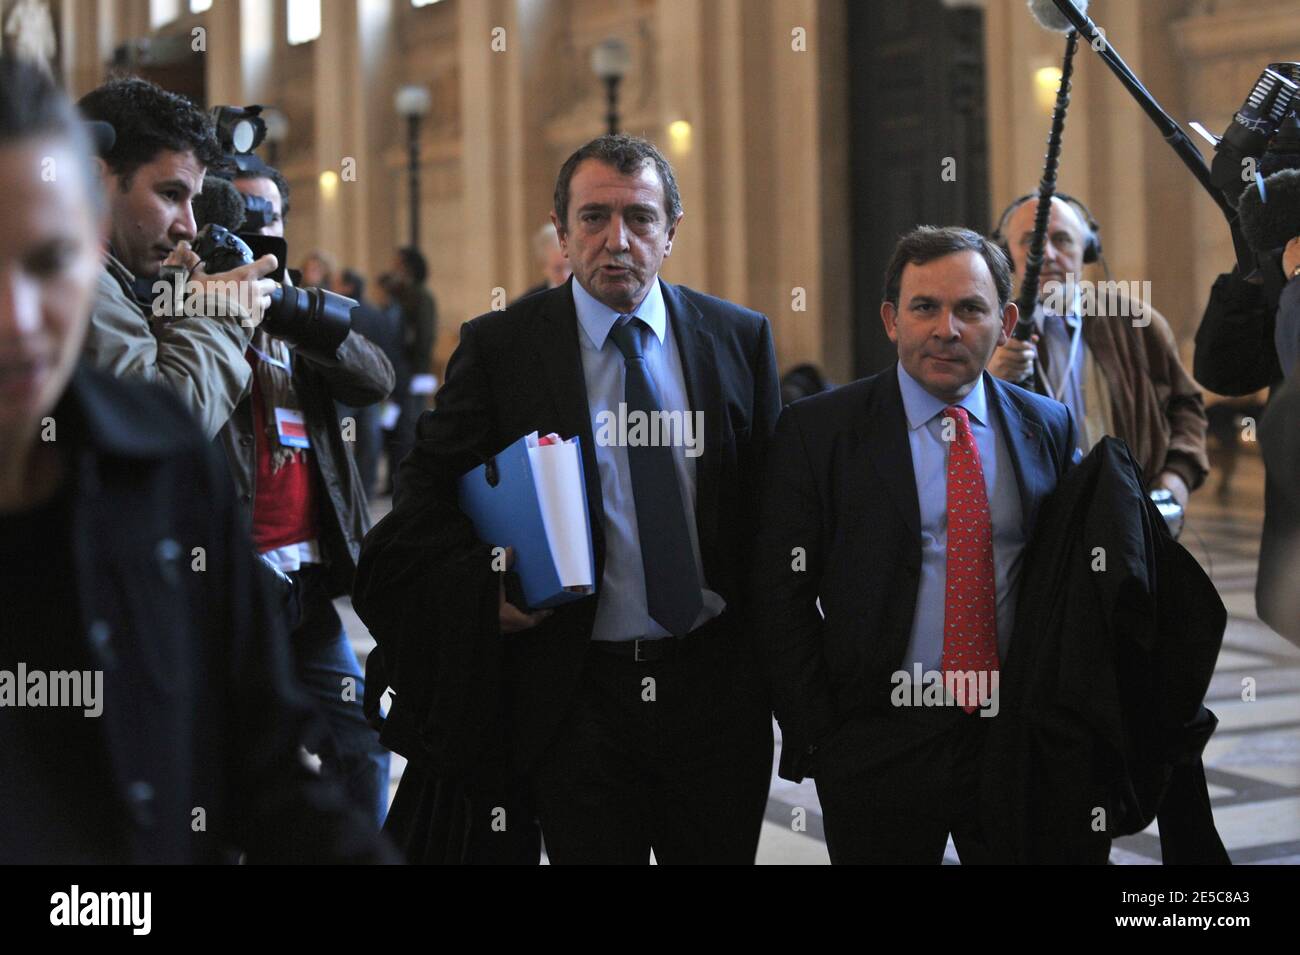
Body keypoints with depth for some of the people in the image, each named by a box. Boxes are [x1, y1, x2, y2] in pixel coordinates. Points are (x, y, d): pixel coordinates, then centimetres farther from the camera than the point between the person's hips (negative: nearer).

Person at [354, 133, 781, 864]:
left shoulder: (740, 338, 4)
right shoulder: (498, 346, -2)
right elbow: (428, 494, 3)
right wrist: (483, 584, -13)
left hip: (717, 686, 2)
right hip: (574, 692, -2)